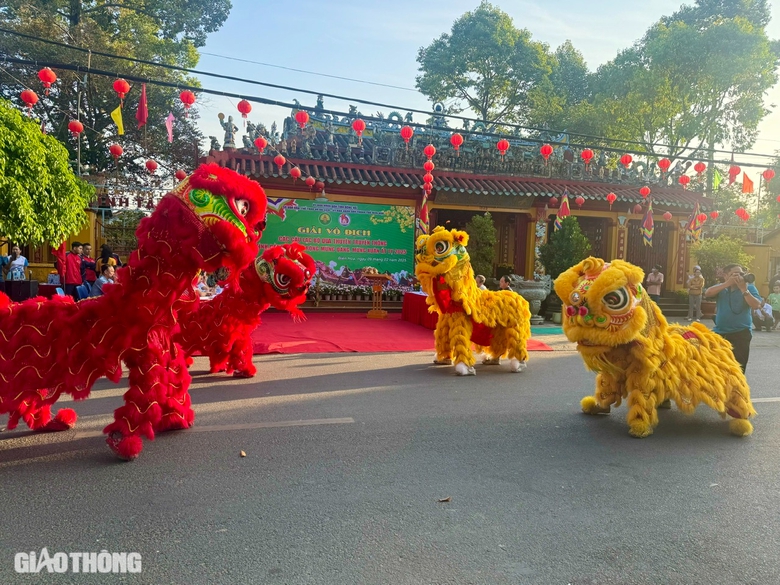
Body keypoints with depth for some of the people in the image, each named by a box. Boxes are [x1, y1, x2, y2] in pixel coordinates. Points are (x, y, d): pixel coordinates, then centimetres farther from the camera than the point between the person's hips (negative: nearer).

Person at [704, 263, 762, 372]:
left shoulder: (749, 287, 1)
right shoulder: (721, 287, 8)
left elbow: (756, 305, -13)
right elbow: (707, 293, -13)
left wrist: (743, 289, -19)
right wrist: (727, 283, -19)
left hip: (741, 333, -3)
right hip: (719, 333, 3)